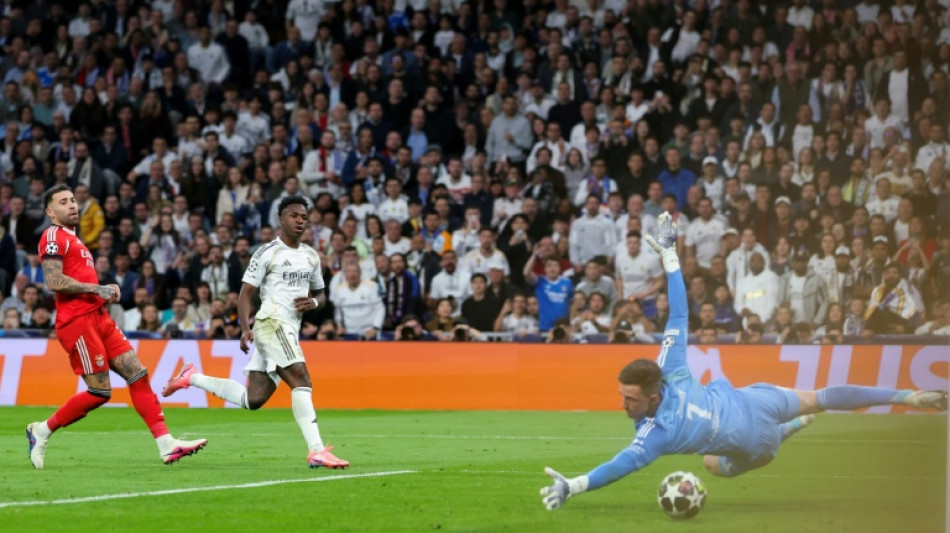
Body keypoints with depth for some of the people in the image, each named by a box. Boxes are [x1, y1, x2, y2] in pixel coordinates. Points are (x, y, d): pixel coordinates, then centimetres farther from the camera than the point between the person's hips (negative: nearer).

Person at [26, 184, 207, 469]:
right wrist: (97, 288, -14)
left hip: (98, 318, 9)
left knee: (138, 374, -1)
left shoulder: (73, 239, 25)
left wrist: (106, 292, 10)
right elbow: (54, 282, -18)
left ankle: (166, 445, -4)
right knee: (100, 392, -9)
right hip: (77, 321, -9)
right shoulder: (53, 237, -5)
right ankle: (42, 430, 7)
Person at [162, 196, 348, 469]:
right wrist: (245, 328, -16)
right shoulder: (268, 253, -3)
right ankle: (316, 451, -25)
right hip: (272, 323, -8)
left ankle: (191, 378, 23)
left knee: (253, 399, 5)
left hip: (290, 331, 8)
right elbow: (245, 293, -3)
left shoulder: (311, 256, 18)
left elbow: (320, 294, 27)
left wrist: (313, 302, 2)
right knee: (301, 381, -21)